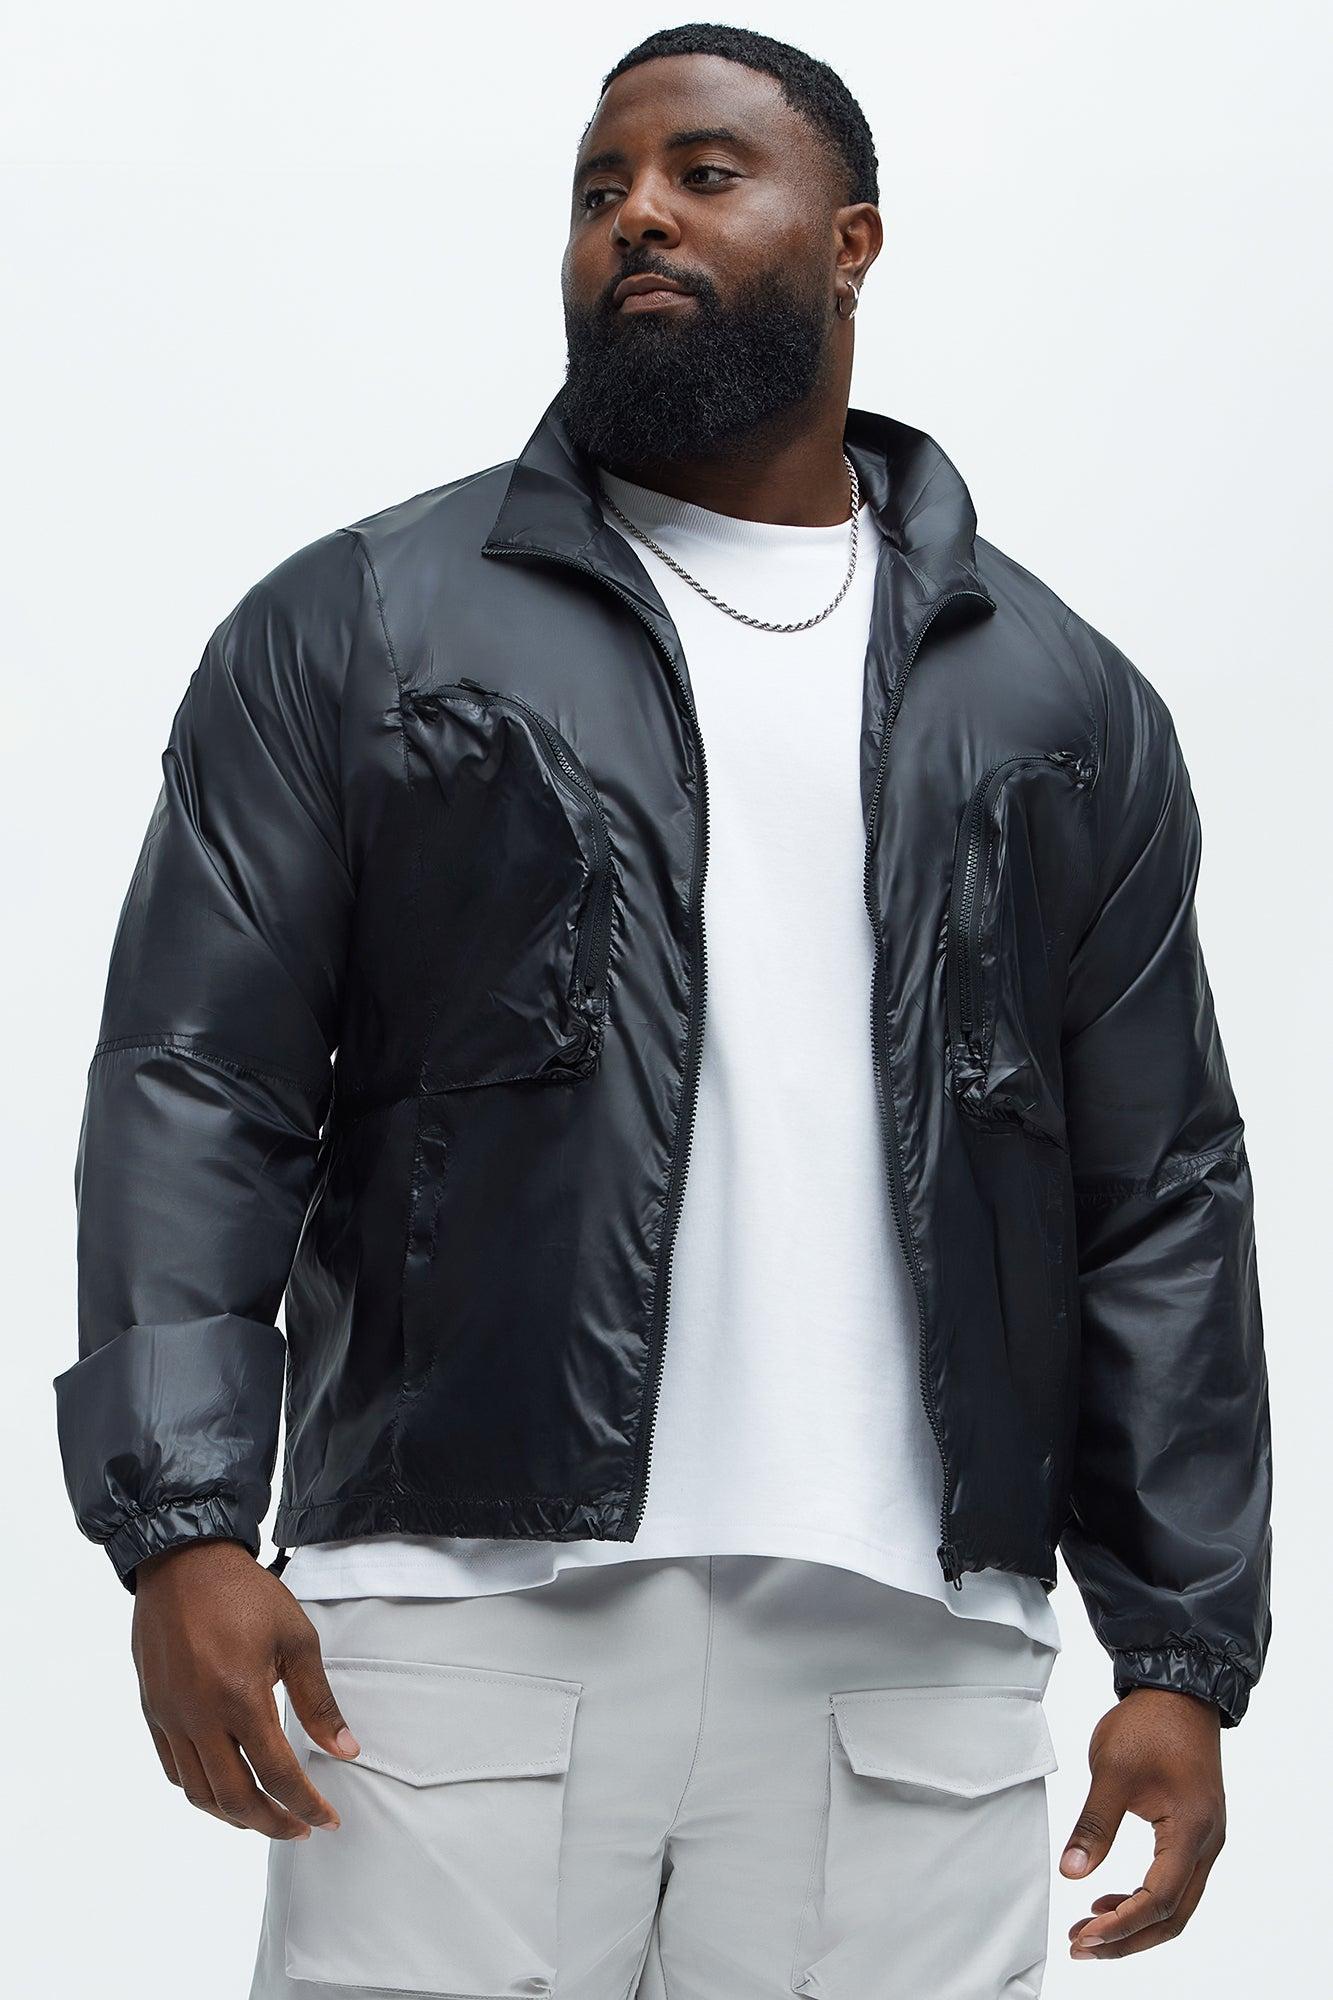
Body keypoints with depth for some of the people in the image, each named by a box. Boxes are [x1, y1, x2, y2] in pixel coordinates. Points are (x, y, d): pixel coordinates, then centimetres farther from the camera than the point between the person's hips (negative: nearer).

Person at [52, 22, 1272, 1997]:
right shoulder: (358, 627, 8)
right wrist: (181, 1525, -11)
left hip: (916, 1676, 2)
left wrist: (1186, 1657, 6)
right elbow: (197, 1093, 1)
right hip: (467, 1624, -1)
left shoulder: (1063, 701, 15)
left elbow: (1163, 1200, 13)